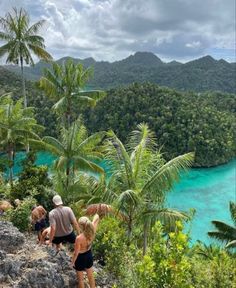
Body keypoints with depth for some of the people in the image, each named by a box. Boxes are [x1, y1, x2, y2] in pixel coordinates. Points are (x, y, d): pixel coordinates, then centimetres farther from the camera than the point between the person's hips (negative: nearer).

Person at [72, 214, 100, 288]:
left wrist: (73, 262, -5)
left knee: (80, 279, 22)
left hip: (80, 257, -5)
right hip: (89, 255, 5)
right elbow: (97, 218, -5)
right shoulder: (92, 230, -24)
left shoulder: (79, 238, -38)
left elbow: (76, 253, -23)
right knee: (90, 276, 28)